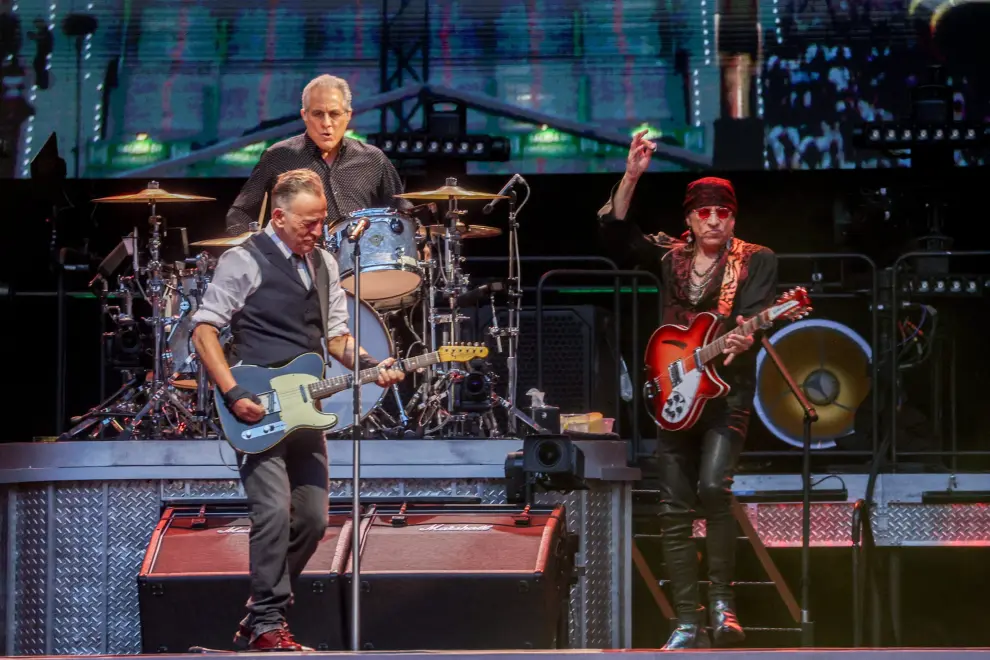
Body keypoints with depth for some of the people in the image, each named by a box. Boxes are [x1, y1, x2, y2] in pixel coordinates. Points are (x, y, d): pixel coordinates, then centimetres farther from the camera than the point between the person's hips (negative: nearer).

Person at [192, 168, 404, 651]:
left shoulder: (324, 266, 14)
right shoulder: (244, 261, -6)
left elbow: (334, 336, 19)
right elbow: (204, 328, -8)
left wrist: (370, 365, -2)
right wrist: (233, 394, -17)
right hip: (258, 412, -7)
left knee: (312, 518, 5)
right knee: (274, 512, -16)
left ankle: (259, 615, 18)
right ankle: (267, 625, -9)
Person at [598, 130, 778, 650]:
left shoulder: (755, 261, 1)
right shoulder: (668, 256, 10)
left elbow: (756, 316, -13)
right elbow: (615, 231, -1)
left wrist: (744, 338, -36)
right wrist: (631, 177, -14)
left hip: (726, 389, -4)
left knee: (713, 486, -24)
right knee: (674, 508, 1)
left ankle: (721, 598, -10)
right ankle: (688, 623, 4)